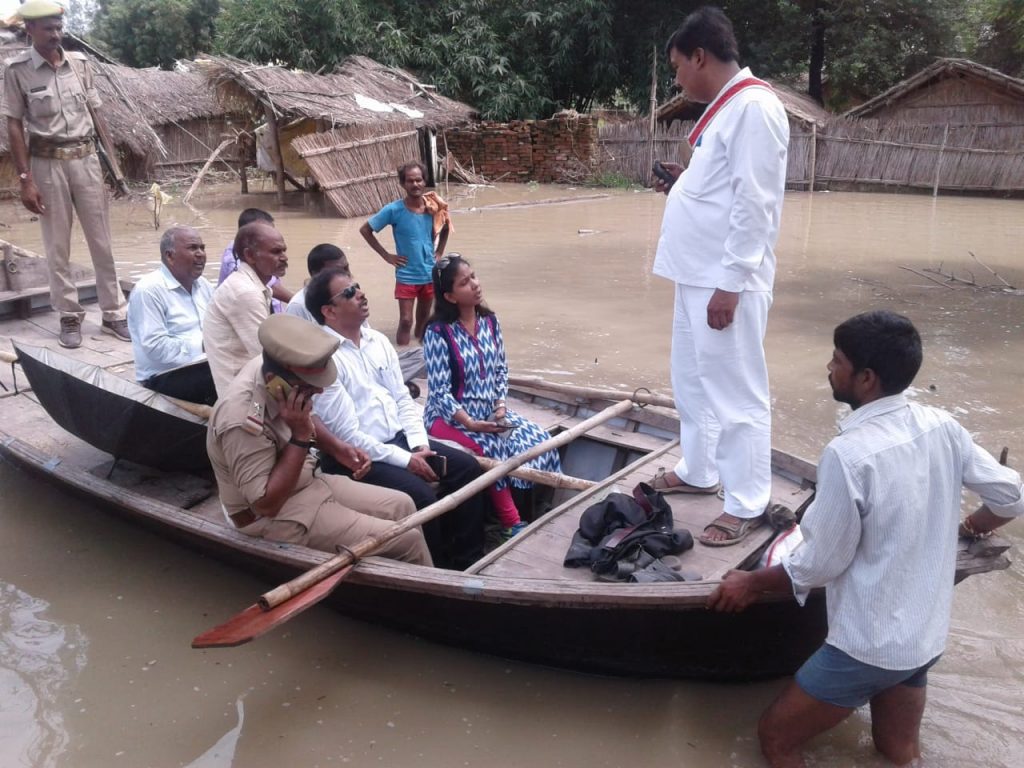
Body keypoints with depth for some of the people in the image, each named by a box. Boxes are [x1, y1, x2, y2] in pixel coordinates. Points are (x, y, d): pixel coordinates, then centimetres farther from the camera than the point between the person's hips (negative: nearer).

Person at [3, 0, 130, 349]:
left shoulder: (80, 62, 4)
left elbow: (96, 113, 9)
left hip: (85, 158, 3)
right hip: (48, 164, -2)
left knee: (102, 241, 5)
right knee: (57, 247, 4)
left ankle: (114, 313, 14)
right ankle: (69, 317, 15)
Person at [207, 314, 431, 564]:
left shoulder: (270, 366, -8)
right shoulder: (243, 419, -33)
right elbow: (266, 504, -28)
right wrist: (300, 437, -31)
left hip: (308, 482, 9)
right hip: (274, 518, -8)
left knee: (402, 506, 8)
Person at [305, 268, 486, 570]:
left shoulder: (378, 340, 8)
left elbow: (402, 398, 11)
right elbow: (347, 435, -19)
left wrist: (418, 445, -5)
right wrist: (405, 460, -17)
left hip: (400, 439, 8)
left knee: (467, 467, -5)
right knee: (420, 495, -27)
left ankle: (468, 559, 7)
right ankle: (439, 570, -3)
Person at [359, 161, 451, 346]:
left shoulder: (433, 208, -6)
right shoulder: (394, 210, -16)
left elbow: (445, 228, 16)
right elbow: (365, 230, -7)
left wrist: (439, 252, 5)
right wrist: (386, 255, -9)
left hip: (430, 274, 4)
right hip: (406, 276, -4)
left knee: (423, 319, 17)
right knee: (406, 321, -5)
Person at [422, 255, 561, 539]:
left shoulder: (490, 321, 3)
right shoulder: (438, 332, -15)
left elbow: (501, 370, 8)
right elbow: (439, 392, -17)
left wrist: (501, 405, -8)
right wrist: (470, 423, -24)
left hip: (490, 411, 6)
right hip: (450, 416, -6)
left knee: (539, 439, -12)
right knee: (496, 447, -28)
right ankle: (510, 521, -13)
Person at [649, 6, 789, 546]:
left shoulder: (754, 107, -15)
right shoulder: (723, 108, 16)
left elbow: (753, 204, -20)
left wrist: (730, 284, -21)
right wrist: (681, 180, 11)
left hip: (727, 281, -10)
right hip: (698, 275, 10)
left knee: (736, 394, -1)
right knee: (692, 382, 20)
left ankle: (746, 505, 12)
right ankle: (697, 472, 37)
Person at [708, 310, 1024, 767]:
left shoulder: (849, 453, -27)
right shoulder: (943, 427, -6)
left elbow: (820, 565, -18)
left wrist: (752, 583, -2)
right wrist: (968, 529, 27)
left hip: (870, 643, -7)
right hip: (928, 632, 7)